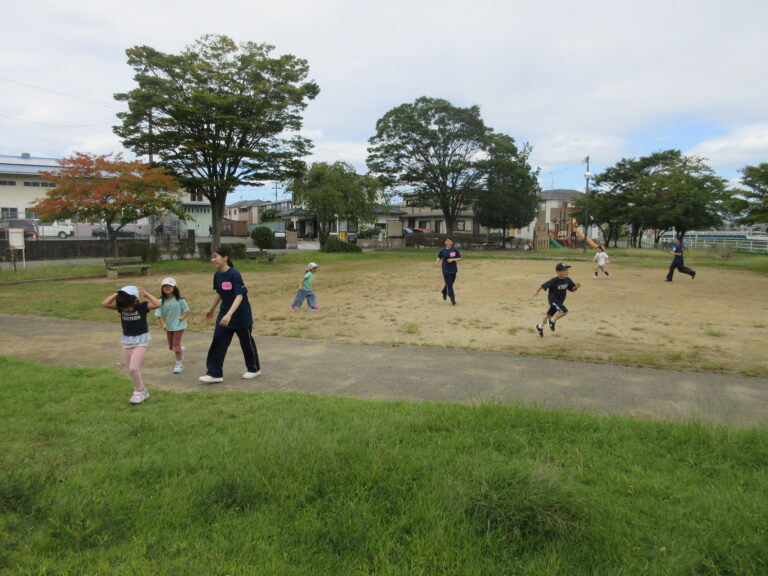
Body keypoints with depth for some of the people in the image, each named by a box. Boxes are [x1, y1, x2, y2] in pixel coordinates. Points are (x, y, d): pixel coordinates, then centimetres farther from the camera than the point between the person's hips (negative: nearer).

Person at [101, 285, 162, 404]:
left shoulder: (142, 306, -16)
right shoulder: (121, 307, -5)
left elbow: (158, 304, -32)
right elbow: (104, 303, -16)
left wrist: (146, 294, -24)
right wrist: (117, 293, -18)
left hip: (141, 341, -6)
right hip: (127, 341, 6)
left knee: (133, 368, -17)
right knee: (131, 370, 10)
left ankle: (138, 391, 3)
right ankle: (143, 391, 26)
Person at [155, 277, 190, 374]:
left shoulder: (179, 300, -12)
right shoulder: (161, 301, -8)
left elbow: (187, 311, -6)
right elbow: (159, 314, -8)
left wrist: (182, 317, -25)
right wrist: (163, 324, -22)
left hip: (178, 325, -4)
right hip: (168, 326, 4)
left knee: (176, 343, -6)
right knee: (171, 345, 15)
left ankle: (179, 364, 4)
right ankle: (181, 350, 48)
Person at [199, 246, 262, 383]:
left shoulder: (234, 274, -22)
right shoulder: (217, 275, 0)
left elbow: (239, 296, -28)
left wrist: (229, 314, -37)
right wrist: (211, 309, 25)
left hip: (241, 315, -6)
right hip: (224, 313, 7)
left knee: (246, 342, 9)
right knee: (217, 342, -1)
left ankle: (254, 369, 27)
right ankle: (215, 373, 4)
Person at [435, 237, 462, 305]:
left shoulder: (455, 250, -3)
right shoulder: (442, 250, -1)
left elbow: (459, 258, -1)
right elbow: (439, 257, 11)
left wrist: (452, 259, -18)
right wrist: (437, 262, -10)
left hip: (453, 270, 2)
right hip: (446, 270, -2)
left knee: (450, 283, 12)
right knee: (449, 284, -8)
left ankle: (444, 292, 44)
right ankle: (453, 300, -2)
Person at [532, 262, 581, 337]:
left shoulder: (567, 280, -8)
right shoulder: (554, 281, -26)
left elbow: (572, 289, 2)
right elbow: (543, 285, -17)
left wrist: (576, 286, -20)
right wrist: (537, 292, -5)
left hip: (560, 301, 7)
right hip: (553, 299, -7)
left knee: (549, 314, 21)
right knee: (564, 311, -23)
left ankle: (540, 327, 40)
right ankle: (552, 321, 0)